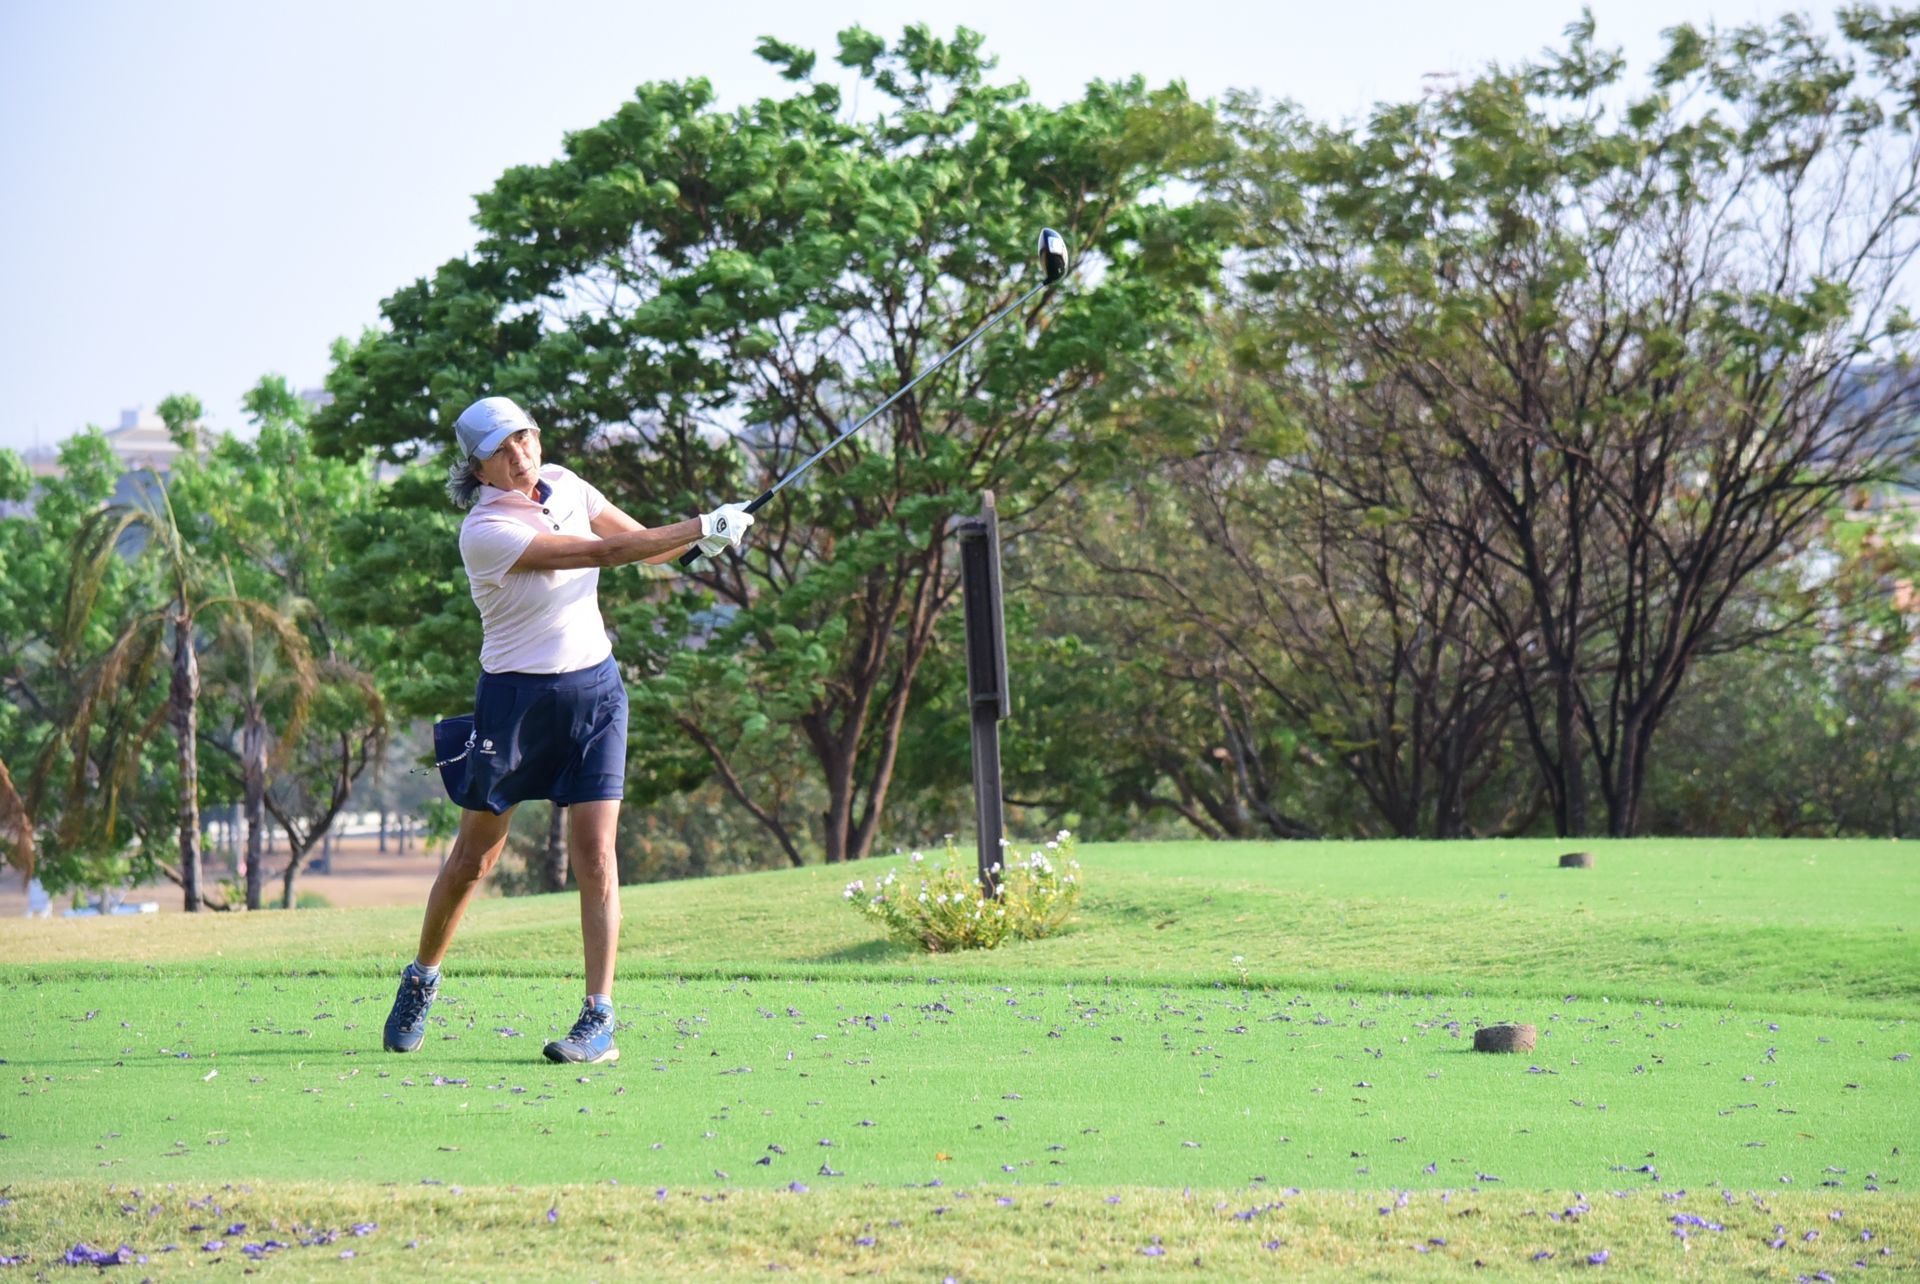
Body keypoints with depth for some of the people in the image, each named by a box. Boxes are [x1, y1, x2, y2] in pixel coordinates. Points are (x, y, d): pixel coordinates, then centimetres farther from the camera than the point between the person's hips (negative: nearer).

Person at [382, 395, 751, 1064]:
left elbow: (643, 543, 9)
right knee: (474, 856, 5)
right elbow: (603, 552, -24)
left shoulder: (562, 483, 3)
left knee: (594, 851, -7)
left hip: (594, 689, 4)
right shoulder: (485, 532, -19)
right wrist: (702, 526, -24)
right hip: (516, 699, -4)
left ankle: (599, 1020, -8)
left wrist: (702, 536, -13)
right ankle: (421, 979, 29)